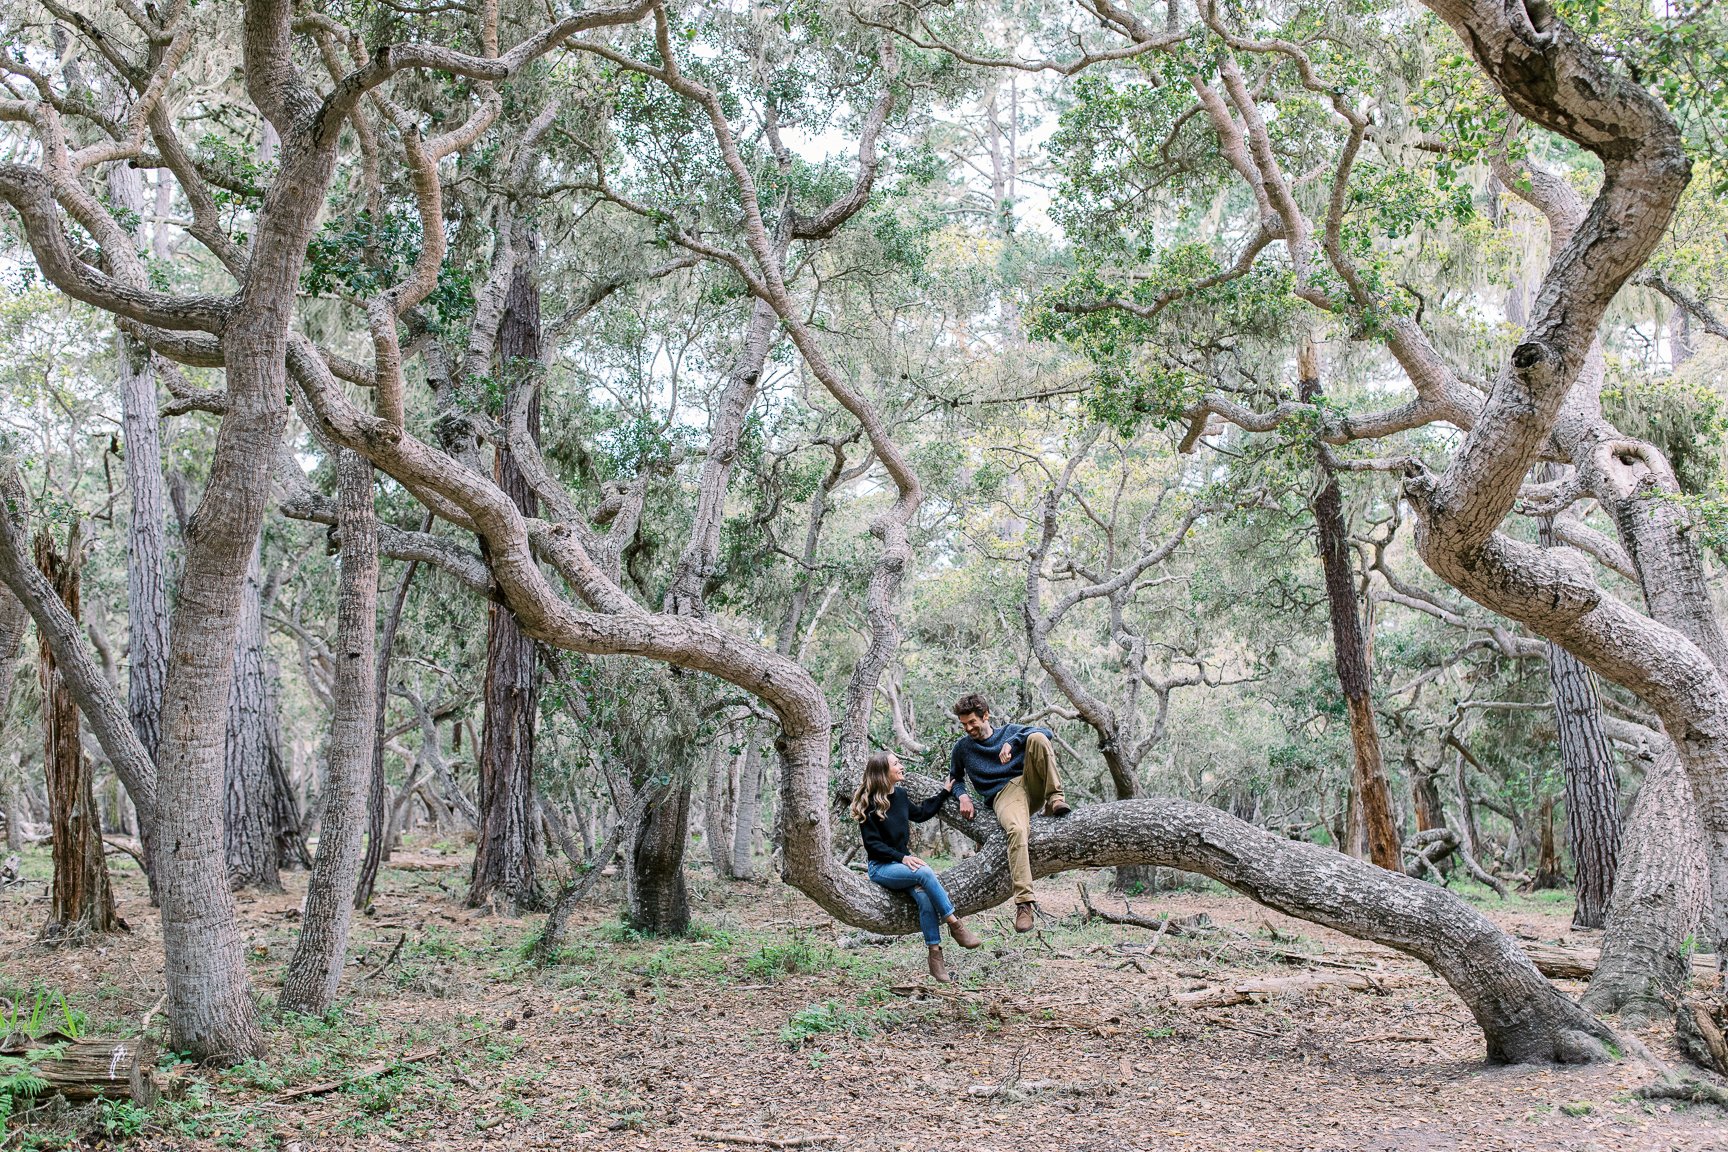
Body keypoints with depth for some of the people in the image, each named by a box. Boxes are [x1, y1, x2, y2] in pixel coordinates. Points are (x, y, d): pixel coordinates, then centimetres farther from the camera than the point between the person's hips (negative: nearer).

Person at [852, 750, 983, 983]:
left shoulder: (899, 795, 8)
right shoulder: (868, 803, -11)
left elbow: (921, 813, 27)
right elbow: (872, 843, -13)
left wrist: (945, 791, 27)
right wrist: (902, 858, -23)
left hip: (903, 861, 6)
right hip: (880, 867, -6)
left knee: (924, 896, -25)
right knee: (925, 872, -32)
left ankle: (935, 956, -27)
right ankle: (955, 925, -24)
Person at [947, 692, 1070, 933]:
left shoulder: (1009, 731, 17)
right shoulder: (962, 748, 20)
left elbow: (1045, 732, 2)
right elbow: (955, 777, 32)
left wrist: (1013, 742, -12)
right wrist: (963, 796, 9)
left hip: (1031, 786, 2)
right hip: (1003, 796, -2)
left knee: (1037, 739, -22)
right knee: (1016, 830, -38)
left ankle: (1054, 799, -23)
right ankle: (1024, 902, -45)